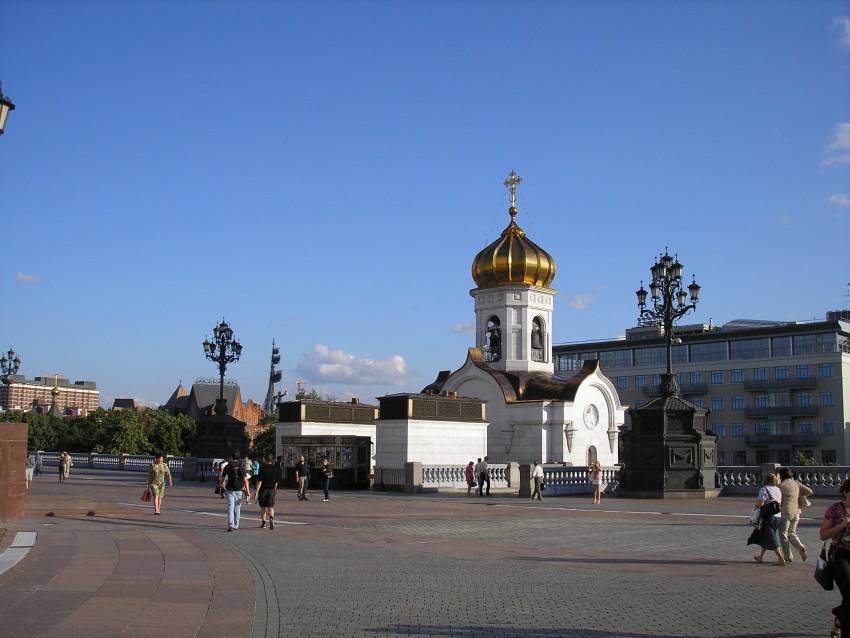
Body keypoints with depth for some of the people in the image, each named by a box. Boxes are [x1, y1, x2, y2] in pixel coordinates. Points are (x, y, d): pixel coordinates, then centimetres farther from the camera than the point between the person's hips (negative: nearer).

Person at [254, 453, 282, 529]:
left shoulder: (262, 468, -11)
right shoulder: (276, 469, 3)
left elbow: (259, 481, -15)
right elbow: (277, 481, 10)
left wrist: (256, 492, -15)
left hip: (263, 490, -2)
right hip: (272, 490, 2)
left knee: (263, 507, 12)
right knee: (271, 506, 0)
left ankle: (263, 523, 19)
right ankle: (271, 519, -27)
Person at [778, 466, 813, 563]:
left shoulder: (781, 485, -9)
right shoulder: (796, 484, 7)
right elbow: (809, 491, 6)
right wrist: (800, 496, 18)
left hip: (786, 512, -6)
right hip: (796, 512, 6)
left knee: (783, 534, 3)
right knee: (792, 533, 20)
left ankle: (788, 557, 1)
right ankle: (801, 548, -2)